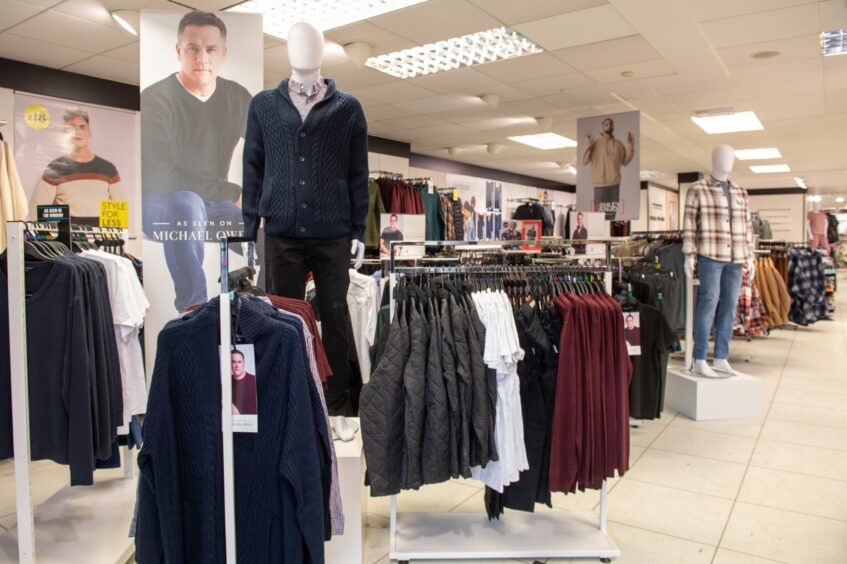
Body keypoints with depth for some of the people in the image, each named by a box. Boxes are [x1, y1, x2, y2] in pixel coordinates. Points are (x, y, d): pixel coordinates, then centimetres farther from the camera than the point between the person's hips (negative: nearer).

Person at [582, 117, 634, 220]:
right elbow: (584, 161, -7)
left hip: (615, 182, 4)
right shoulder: (595, 143, -1)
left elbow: (625, 162, 11)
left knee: (612, 212, 8)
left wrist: (630, 146, 2)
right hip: (600, 182, -4)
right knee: (599, 212, -6)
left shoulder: (619, 144, 11)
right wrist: (588, 145, -17)